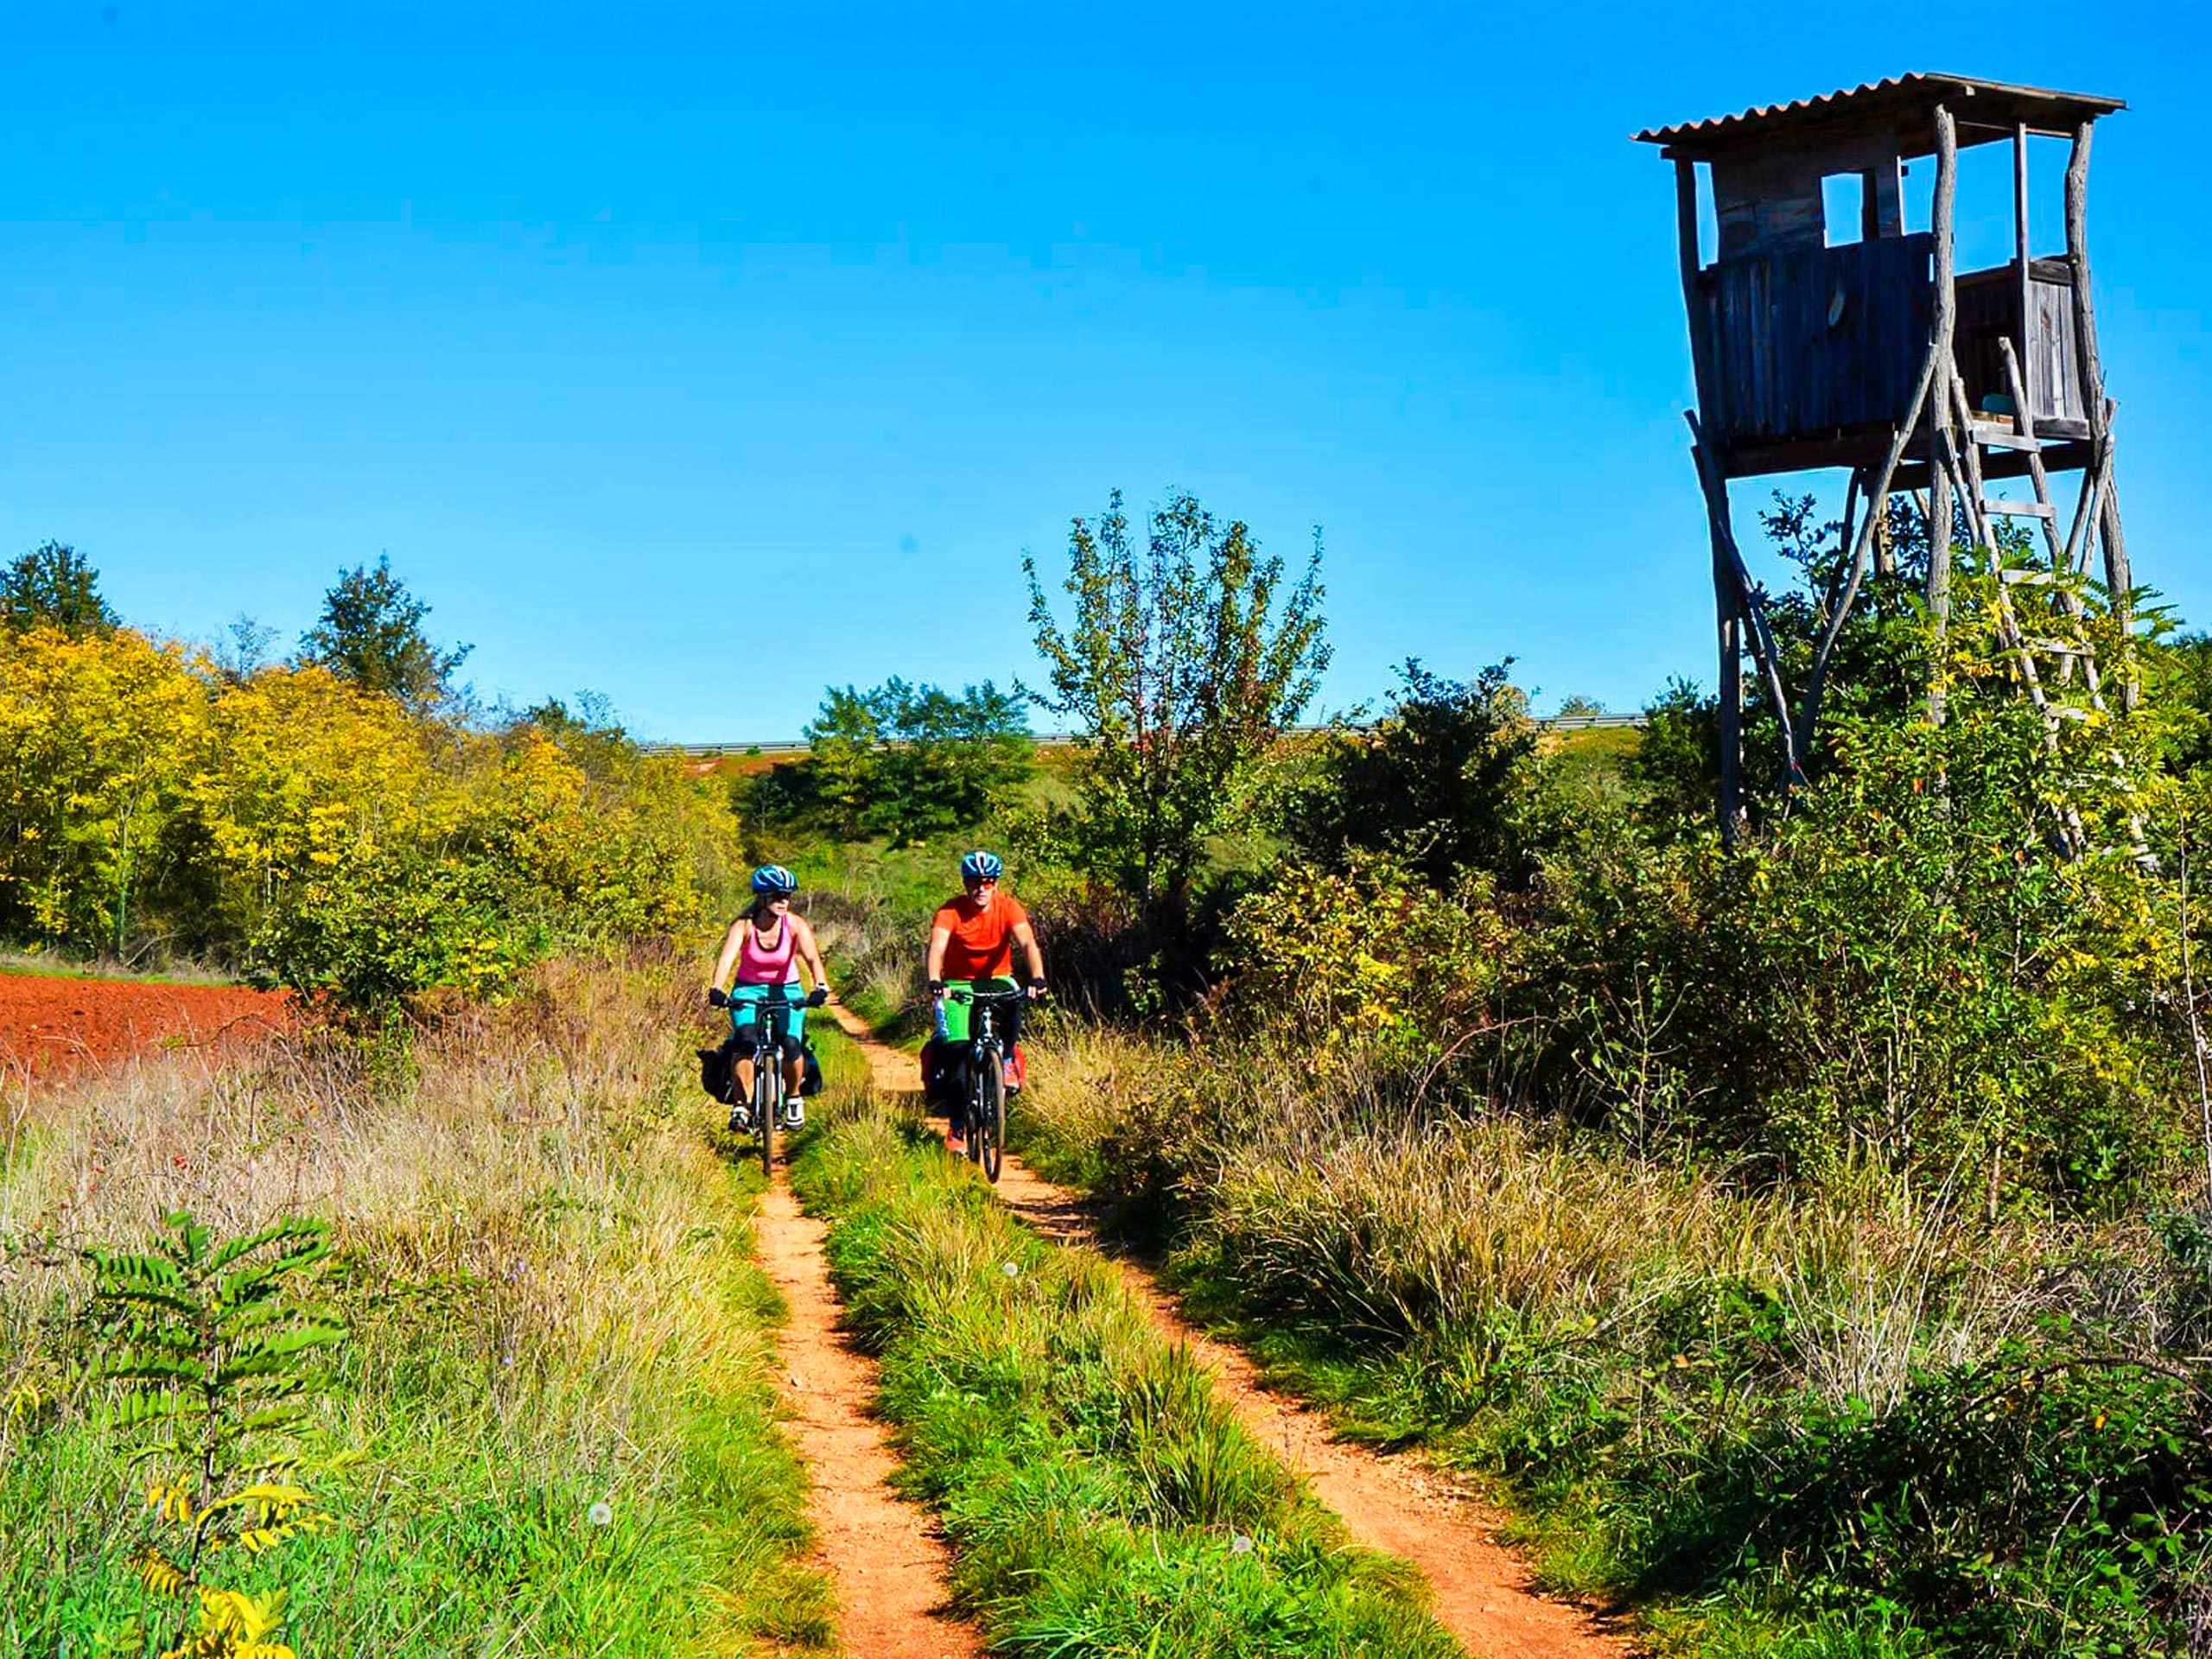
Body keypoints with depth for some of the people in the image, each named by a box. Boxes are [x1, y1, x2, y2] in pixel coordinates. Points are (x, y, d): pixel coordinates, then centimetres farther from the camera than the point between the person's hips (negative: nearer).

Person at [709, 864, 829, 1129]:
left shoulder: (795, 925, -15)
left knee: (792, 1045, -19)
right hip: (748, 990, -1)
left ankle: (793, 1098, 9)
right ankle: (742, 1105, -17)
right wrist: (716, 989, -50)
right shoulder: (744, 926, -18)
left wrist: (820, 987, -48)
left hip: (787, 991, 1)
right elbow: (727, 958, -32)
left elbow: (812, 958, -29)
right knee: (747, 1042, -26)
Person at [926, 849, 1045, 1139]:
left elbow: (1027, 943, -28)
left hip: (996, 979, 1)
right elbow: (937, 947, -33)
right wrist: (935, 982, -53)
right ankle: (957, 1127, -2)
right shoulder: (950, 911, -19)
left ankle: (1007, 1060, -9)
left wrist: (1037, 978, -47)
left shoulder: (1008, 907, -16)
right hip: (958, 982, 0)